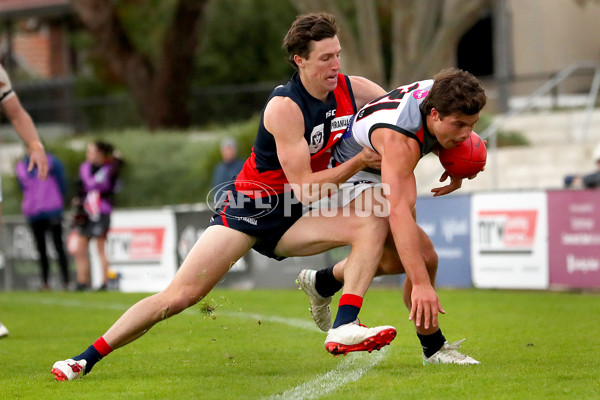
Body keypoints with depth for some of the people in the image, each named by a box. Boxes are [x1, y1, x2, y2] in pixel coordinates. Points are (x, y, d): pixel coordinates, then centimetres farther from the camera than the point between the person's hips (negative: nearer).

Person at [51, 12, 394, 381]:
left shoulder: (349, 90, -5)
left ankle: (346, 327, -28)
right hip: (249, 208, -6)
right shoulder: (284, 107, -22)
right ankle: (87, 359, -7)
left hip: (290, 219, 6)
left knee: (373, 224, -18)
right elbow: (304, 188, -24)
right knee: (179, 295, -15)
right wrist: (359, 162, -22)